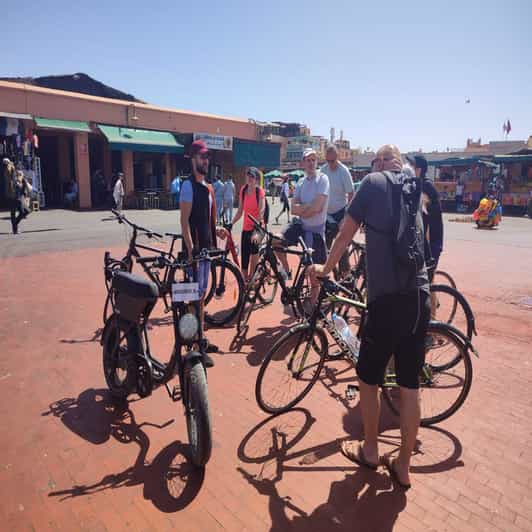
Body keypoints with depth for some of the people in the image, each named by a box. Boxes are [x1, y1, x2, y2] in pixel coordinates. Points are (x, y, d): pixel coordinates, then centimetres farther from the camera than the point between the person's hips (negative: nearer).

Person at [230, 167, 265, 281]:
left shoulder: (260, 191, -9)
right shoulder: (243, 190, 5)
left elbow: (261, 212, -19)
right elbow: (240, 211, 9)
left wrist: (256, 231, -29)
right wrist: (231, 224, -2)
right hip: (245, 228, 4)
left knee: (254, 246, -28)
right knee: (244, 260, 3)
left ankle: (251, 277, -10)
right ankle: (245, 282, 18)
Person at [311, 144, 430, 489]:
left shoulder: (373, 182, 2)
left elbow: (346, 235, 1)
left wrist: (325, 269, 16)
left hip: (387, 299, -6)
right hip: (420, 298, 6)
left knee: (369, 379, 13)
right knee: (410, 386, 13)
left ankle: (370, 451, 31)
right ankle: (403, 466, 27)